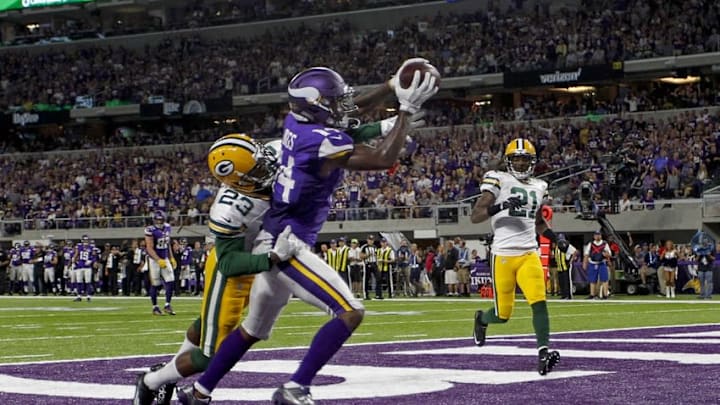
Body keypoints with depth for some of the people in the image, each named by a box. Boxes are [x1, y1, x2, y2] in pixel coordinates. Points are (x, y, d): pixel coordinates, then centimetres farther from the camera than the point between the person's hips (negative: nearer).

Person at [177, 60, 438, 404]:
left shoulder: (297, 123, 5)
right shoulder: (324, 142, -20)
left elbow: (355, 109, 22)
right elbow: (384, 160, -14)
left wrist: (393, 85, 15)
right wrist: (406, 109, -9)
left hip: (271, 241, 10)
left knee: (253, 328, 24)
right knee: (350, 312, -12)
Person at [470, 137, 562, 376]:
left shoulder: (538, 187, 16)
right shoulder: (498, 181, -1)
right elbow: (475, 217, -6)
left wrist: (554, 237, 13)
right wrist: (499, 207, -23)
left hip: (529, 254, 4)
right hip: (503, 255, -4)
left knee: (539, 302, -18)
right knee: (503, 314, 2)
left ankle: (544, 351, -24)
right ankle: (481, 319, 36)